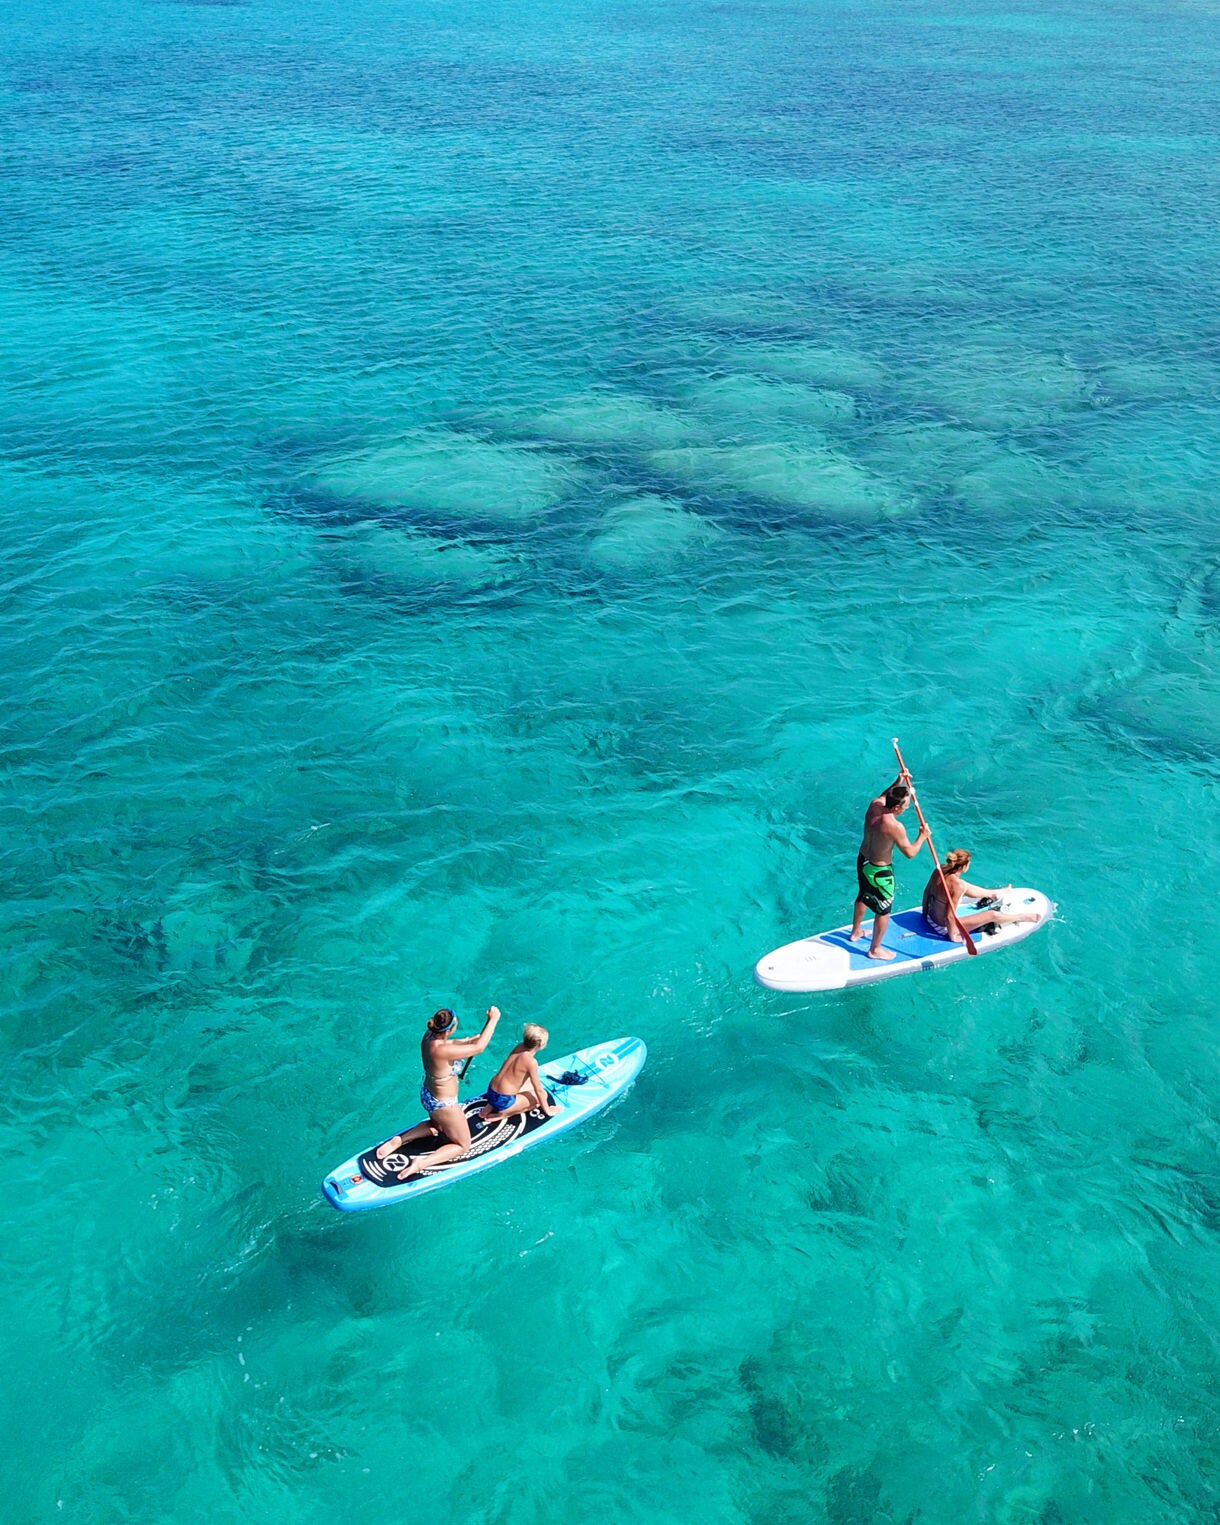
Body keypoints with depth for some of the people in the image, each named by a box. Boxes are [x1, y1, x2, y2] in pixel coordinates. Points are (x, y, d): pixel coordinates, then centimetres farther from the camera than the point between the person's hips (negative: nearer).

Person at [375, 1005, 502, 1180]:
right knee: (462, 1145, 14)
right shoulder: (441, 1051, -38)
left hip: (427, 1094, 8)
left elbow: (449, 1043, 6)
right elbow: (478, 1048, -33)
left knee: (437, 1126, 39)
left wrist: (471, 1039, -6)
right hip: (443, 1105, -8)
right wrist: (493, 1020, -26)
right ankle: (421, 1164, -3)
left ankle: (399, 1140, 23)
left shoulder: (429, 1035, -16)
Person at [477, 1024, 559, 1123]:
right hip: (503, 1101, -7)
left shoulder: (520, 1047, -1)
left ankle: (492, 1106, 15)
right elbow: (539, 1090, -12)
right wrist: (547, 1111, 0)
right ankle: (503, 1114, -1)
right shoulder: (531, 1062, -22)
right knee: (542, 1096, 9)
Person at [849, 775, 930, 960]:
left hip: (862, 861, 8)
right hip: (879, 871, -8)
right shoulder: (895, 827, -32)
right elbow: (909, 852, -20)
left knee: (863, 897, 31)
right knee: (883, 910, 12)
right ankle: (875, 949, 27)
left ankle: (856, 931, 53)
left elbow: (882, 797, 16)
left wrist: (897, 783, 11)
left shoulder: (874, 805, -12)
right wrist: (922, 837, -5)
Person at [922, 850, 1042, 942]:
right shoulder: (957, 885, -32)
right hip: (944, 928, -7)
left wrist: (925, 912, 18)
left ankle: (995, 893, 48)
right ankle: (1023, 917, 28)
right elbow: (950, 916, -28)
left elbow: (927, 892, 3)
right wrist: (953, 937, -14)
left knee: (968, 889, 21)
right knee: (992, 915, 3)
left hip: (930, 919, 7)